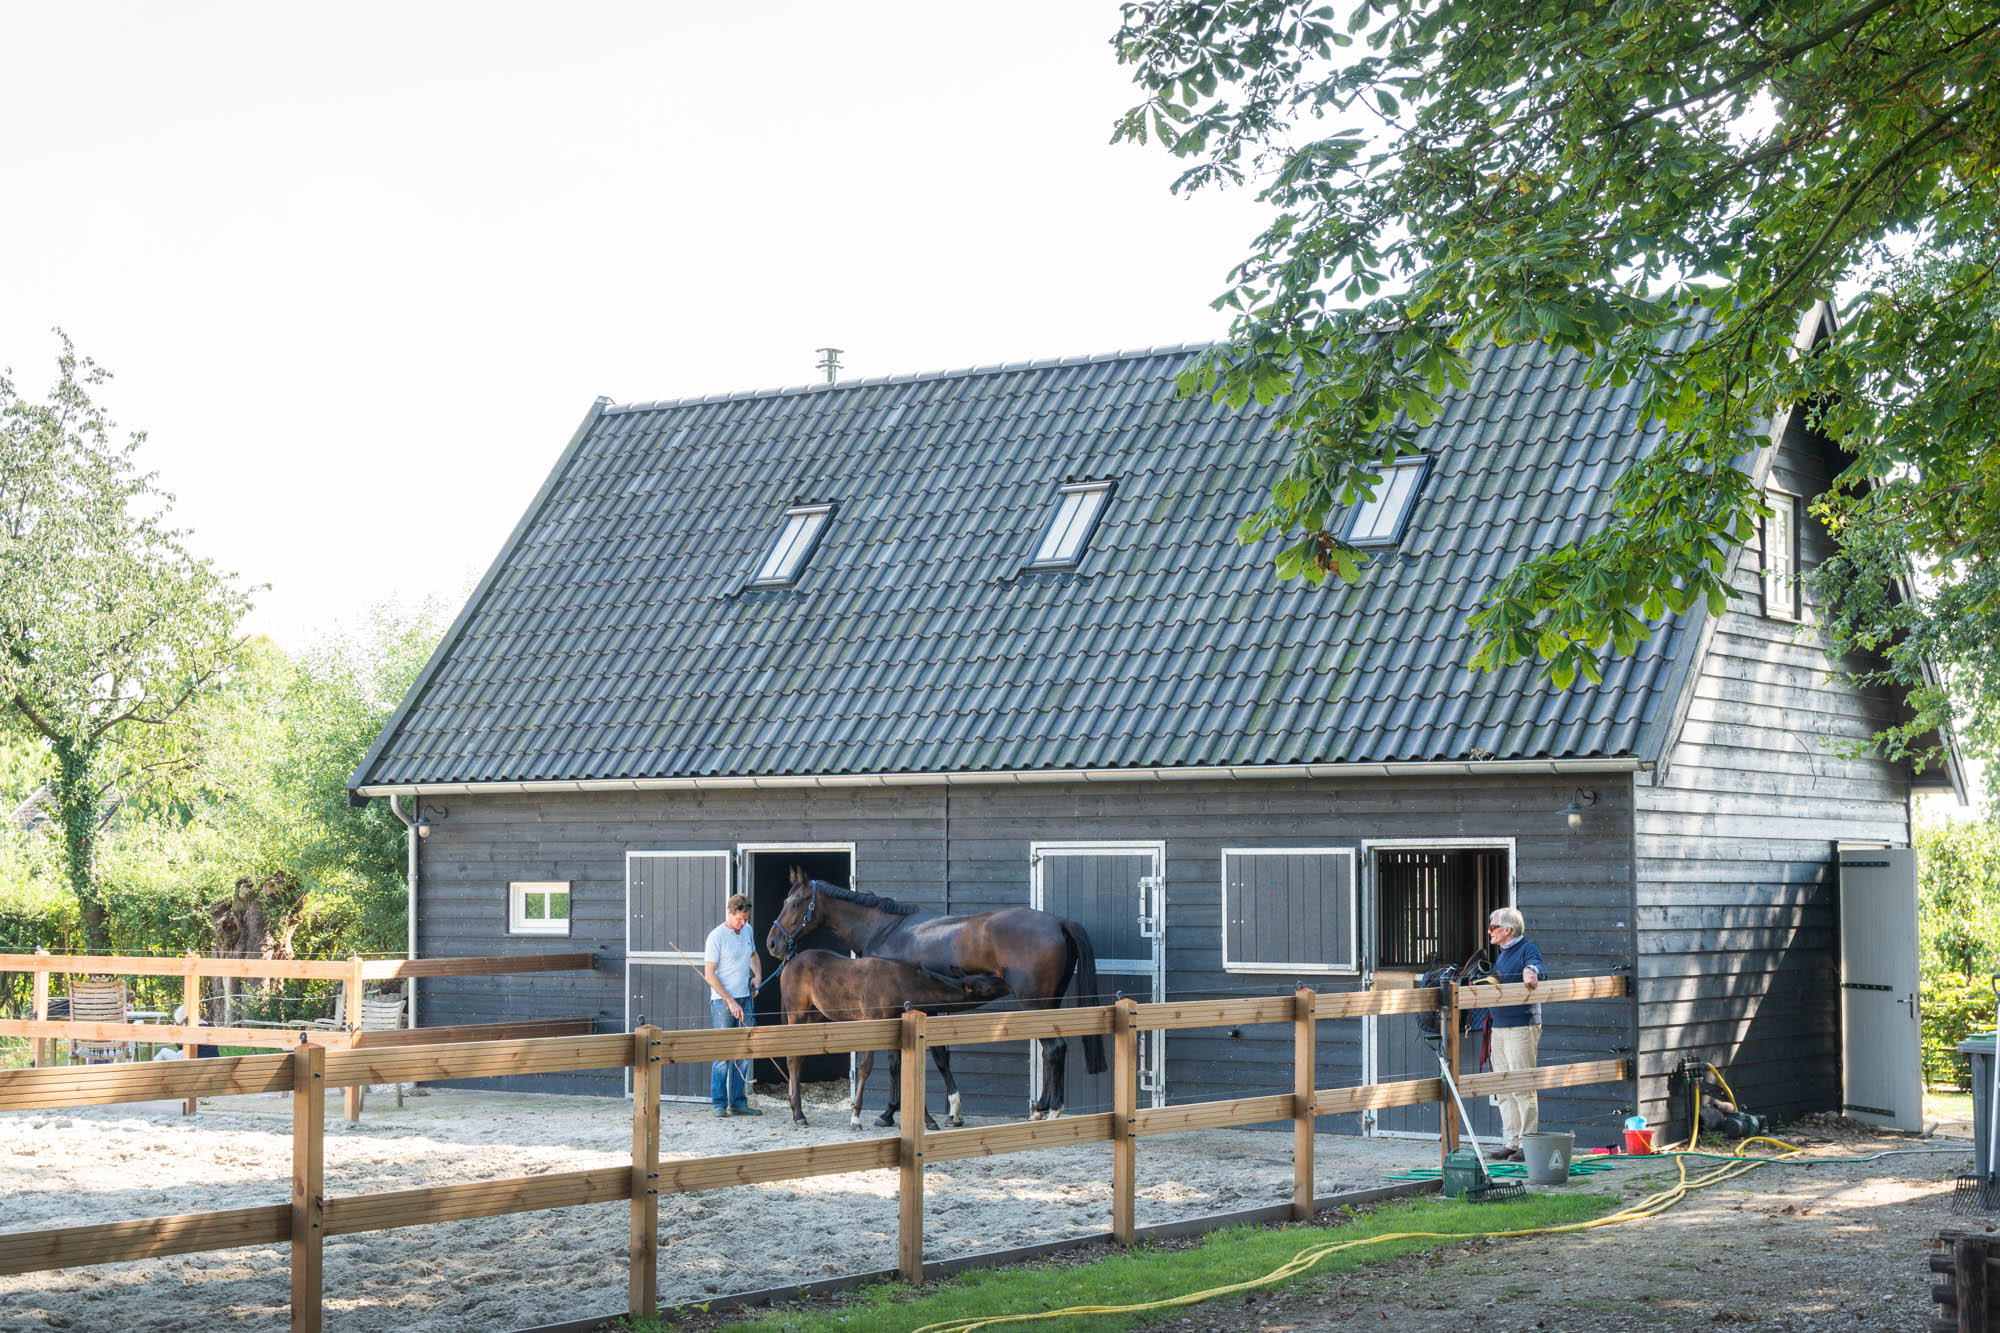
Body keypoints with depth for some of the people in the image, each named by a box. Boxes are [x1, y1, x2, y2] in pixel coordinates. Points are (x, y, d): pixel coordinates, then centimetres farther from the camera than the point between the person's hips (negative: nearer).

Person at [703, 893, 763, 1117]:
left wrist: (757, 975, 8)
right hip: (723, 1002, -7)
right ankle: (719, 1104, 0)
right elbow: (710, 974, -13)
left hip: (744, 999, 7)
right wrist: (730, 1001, -16)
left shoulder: (747, 930, 8)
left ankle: (738, 1102, 14)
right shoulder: (717, 936, -12)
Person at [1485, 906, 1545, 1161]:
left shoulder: (1526, 948, -6)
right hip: (1499, 1028, 9)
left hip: (1521, 1027, -9)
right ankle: (1512, 1143, 14)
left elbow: (1539, 965, -27)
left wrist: (1531, 971, -46)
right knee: (1504, 1090, 9)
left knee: (1522, 1088, -8)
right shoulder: (1501, 955, 20)